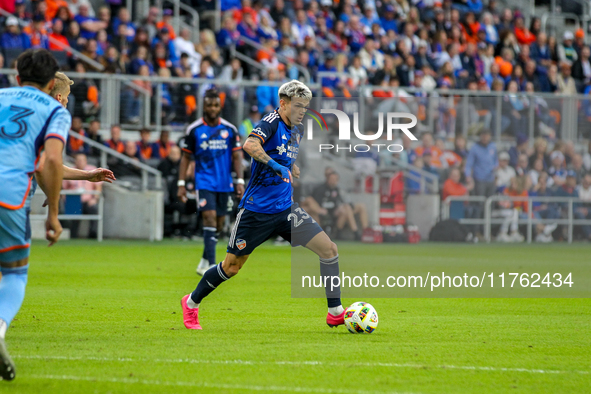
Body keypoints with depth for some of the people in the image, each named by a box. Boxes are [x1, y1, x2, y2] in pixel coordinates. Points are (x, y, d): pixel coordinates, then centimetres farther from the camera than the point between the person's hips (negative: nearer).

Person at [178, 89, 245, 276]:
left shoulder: (230, 129, 4)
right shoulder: (194, 130, -1)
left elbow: (237, 156, 7)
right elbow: (186, 157, 4)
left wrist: (240, 181, -1)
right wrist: (181, 183, 0)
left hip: (224, 183, 3)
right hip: (203, 181, -3)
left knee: (219, 224, 7)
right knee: (210, 217, -18)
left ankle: (205, 260, 24)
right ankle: (211, 264, -21)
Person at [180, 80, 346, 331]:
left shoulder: (295, 132, 11)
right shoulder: (271, 122, -14)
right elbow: (250, 145, -36)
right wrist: (276, 166, -42)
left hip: (285, 209, 7)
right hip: (256, 210, -7)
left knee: (329, 249, -8)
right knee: (232, 266, 4)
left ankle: (335, 312, -2)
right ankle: (191, 303, 27)